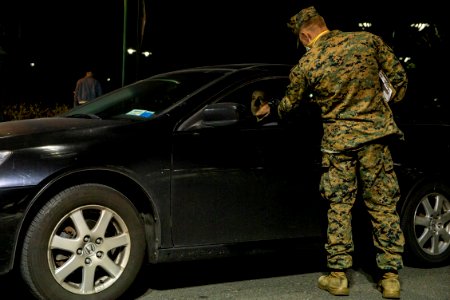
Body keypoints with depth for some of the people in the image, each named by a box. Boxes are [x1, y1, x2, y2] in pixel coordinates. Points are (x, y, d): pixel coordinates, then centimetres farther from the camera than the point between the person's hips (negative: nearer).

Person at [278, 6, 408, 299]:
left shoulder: (305, 65, -4)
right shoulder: (367, 40, -2)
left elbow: (289, 105, 11)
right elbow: (399, 76, 4)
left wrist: (278, 110, 34)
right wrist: (388, 105, 21)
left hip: (337, 142, -1)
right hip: (375, 135, 1)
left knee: (339, 209, 10)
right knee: (383, 207, 7)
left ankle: (338, 275, 14)